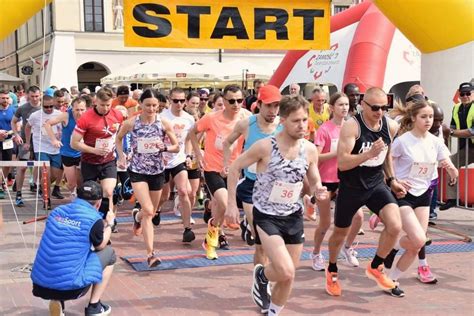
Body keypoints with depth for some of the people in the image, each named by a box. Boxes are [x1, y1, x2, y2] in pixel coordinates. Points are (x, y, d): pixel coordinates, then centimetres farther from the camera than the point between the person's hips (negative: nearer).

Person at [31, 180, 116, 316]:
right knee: (109, 253, 16)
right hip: (69, 288, -5)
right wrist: (109, 224, 31)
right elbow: (100, 246, 14)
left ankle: (57, 301, 14)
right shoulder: (93, 218, -7)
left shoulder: (57, 211, 9)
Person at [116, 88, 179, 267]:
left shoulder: (164, 123, -7)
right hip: (137, 171, -2)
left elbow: (176, 147, 1)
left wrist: (164, 147, -18)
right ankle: (151, 253, -13)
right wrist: (122, 156, -2)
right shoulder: (131, 123, -8)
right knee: (148, 210, -17)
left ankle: (137, 216, 54)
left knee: (151, 212, 16)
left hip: (157, 171, 3)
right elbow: (118, 139, 11)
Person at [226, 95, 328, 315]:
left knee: (288, 276, 12)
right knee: (286, 272, -18)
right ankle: (261, 276, 17)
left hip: (293, 216, 5)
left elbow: (314, 182, 8)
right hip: (266, 216, -5)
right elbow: (235, 168, -7)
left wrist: (318, 190, -17)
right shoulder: (265, 146, -19)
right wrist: (231, 204, -8)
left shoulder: (310, 150, -6)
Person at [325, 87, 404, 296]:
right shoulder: (352, 126, -21)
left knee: (395, 226, -17)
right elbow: (342, 163, -26)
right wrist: (368, 154, -38)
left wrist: (392, 180, 14)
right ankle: (332, 271, 43)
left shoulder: (391, 126, -4)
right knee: (340, 233, 14)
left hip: (376, 184, 4)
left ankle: (375, 267, 9)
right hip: (351, 187, -3)